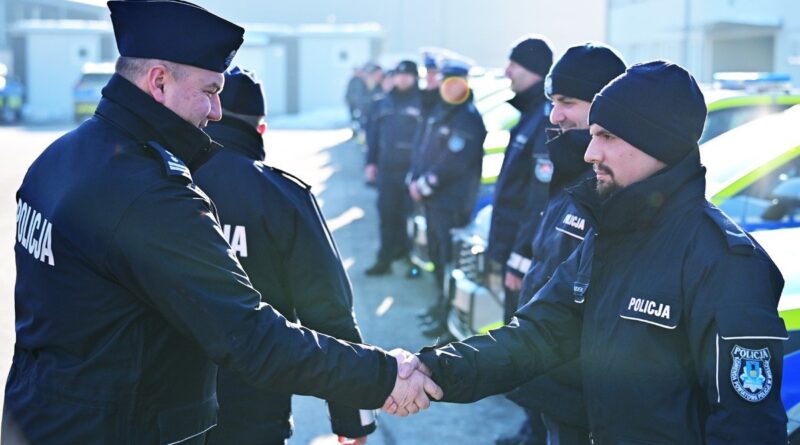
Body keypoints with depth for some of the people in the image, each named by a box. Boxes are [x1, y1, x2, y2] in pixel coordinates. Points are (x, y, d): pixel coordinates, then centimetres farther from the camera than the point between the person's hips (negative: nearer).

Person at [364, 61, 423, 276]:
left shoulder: (424, 102, -3)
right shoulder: (385, 102, 14)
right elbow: (374, 133, 17)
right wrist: (371, 162, 12)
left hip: (413, 170, -5)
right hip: (387, 169, 5)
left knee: (412, 217, 1)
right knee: (387, 216, 7)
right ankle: (385, 259, 15)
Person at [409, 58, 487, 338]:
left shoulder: (469, 119, -15)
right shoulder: (439, 111, 14)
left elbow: (452, 163, -22)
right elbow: (421, 146, 14)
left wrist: (424, 186, -14)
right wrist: (415, 181, 1)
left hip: (452, 202, -9)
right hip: (432, 199, 9)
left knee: (448, 257, -6)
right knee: (435, 252, 19)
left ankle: (449, 317, 1)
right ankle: (443, 301, 35)